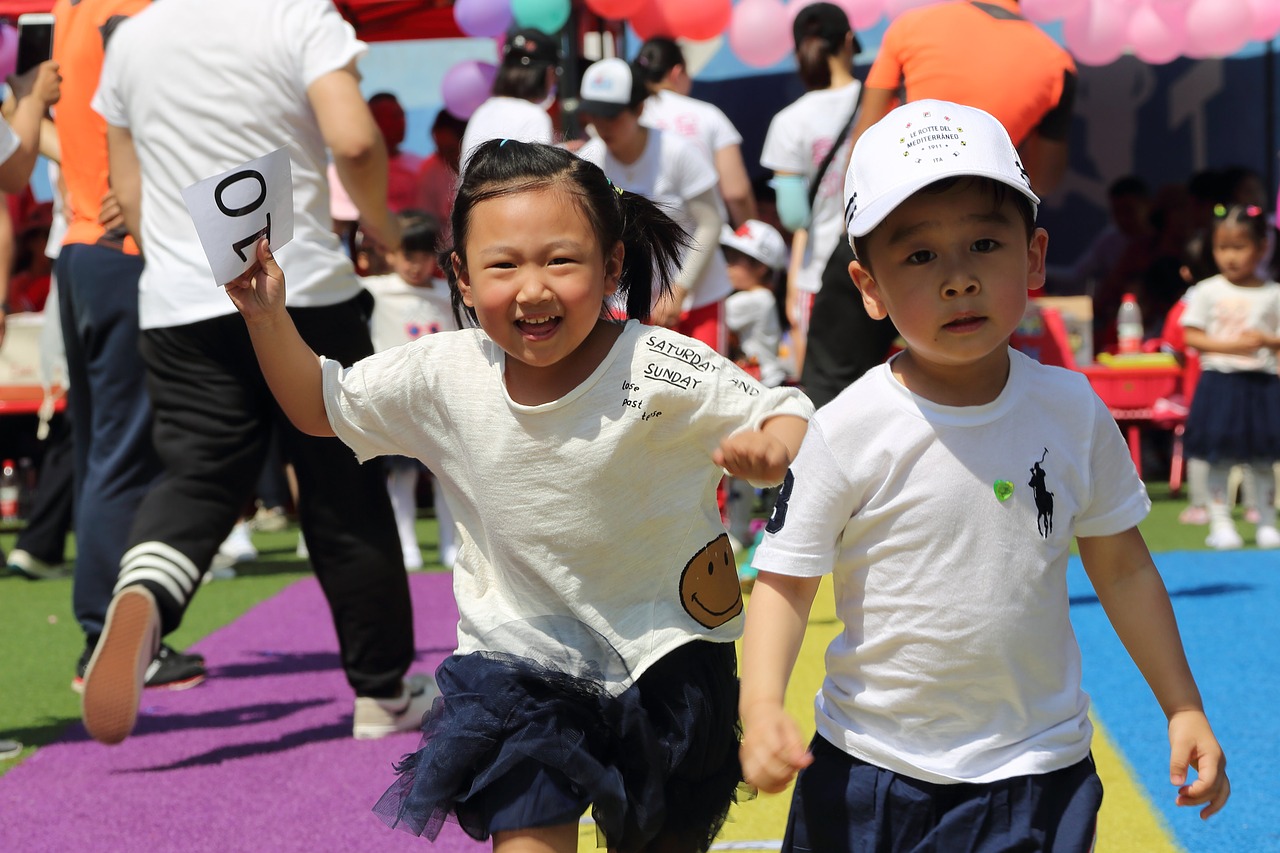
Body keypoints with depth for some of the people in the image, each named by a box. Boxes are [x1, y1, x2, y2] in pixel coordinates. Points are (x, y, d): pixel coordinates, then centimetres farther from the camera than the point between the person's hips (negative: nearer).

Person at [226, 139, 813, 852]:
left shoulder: (663, 372, -21)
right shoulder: (444, 375, -11)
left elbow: (790, 417, -15)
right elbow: (324, 405, 5)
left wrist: (770, 450, -38)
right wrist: (269, 318, -10)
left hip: (665, 659, -1)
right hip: (520, 654, 1)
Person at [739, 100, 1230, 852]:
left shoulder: (1072, 411, -4)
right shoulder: (848, 432, -13)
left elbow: (1122, 566, 7)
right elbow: (786, 582, -8)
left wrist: (1184, 709, 8)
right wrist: (761, 708, -24)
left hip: (1039, 771, 1)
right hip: (870, 764, -1)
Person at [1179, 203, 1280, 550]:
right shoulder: (1207, 292, 0)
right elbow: (1191, 337, -3)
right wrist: (1230, 345, -14)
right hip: (1219, 381, -1)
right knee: (1219, 459, -1)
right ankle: (1221, 524, 6)